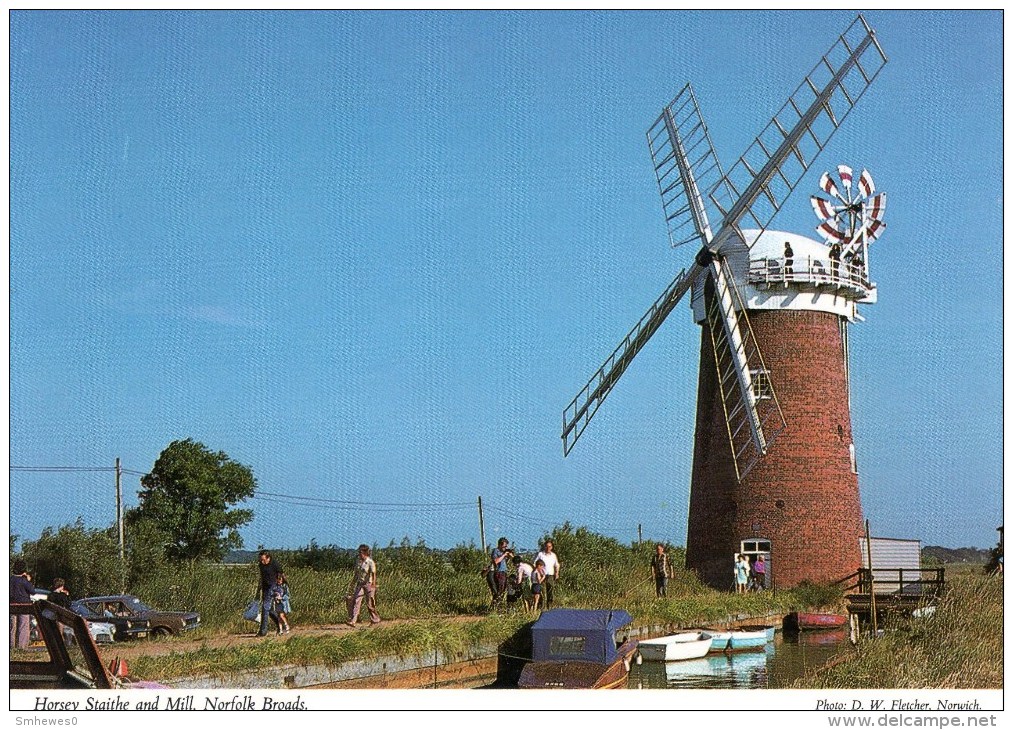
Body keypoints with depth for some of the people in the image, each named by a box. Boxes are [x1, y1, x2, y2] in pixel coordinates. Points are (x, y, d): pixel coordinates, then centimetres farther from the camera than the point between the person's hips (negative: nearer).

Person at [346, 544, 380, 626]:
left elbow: (373, 573, -23)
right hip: (360, 584, 5)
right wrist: (353, 583, 20)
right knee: (356, 601, -9)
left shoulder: (370, 562, -12)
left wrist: (373, 583, -38)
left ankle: (375, 620, 20)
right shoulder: (358, 561, 7)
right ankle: (352, 621, -14)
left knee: (370, 604, 2)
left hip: (368, 584, -5)